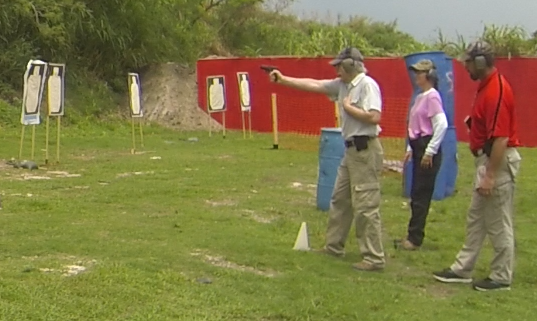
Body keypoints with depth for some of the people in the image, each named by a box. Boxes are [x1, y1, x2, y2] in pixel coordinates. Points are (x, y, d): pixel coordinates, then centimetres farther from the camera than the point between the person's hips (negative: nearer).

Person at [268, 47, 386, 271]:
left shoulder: (367, 85, -14)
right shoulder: (342, 85, 13)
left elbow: (374, 117, -24)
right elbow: (313, 85, 17)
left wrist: (348, 107, -11)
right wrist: (283, 80, 15)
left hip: (365, 150, -10)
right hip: (351, 150, 10)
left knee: (365, 206, -9)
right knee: (339, 200, 18)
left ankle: (374, 258, -5)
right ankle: (334, 246, 30)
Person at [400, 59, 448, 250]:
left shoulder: (432, 96, -13)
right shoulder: (420, 97, 15)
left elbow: (442, 124, -21)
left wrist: (430, 151, -19)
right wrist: (410, 149, 19)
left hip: (427, 149, -10)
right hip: (418, 148, 10)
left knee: (420, 195, -4)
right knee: (416, 195, 13)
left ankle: (415, 238, 2)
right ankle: (414, 235, 19)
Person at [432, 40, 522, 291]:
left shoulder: (497, 90, -22)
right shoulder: (485, 85, 10)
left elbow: (501, 137, -25)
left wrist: (490, 176, -25)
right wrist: (473, 120, 7)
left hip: (498, 161, -11)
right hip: (486, 158, 11)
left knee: (498, 223, -1)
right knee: (476, 218, 17)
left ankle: (501, 278, 10)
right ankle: (463, 269, 26)